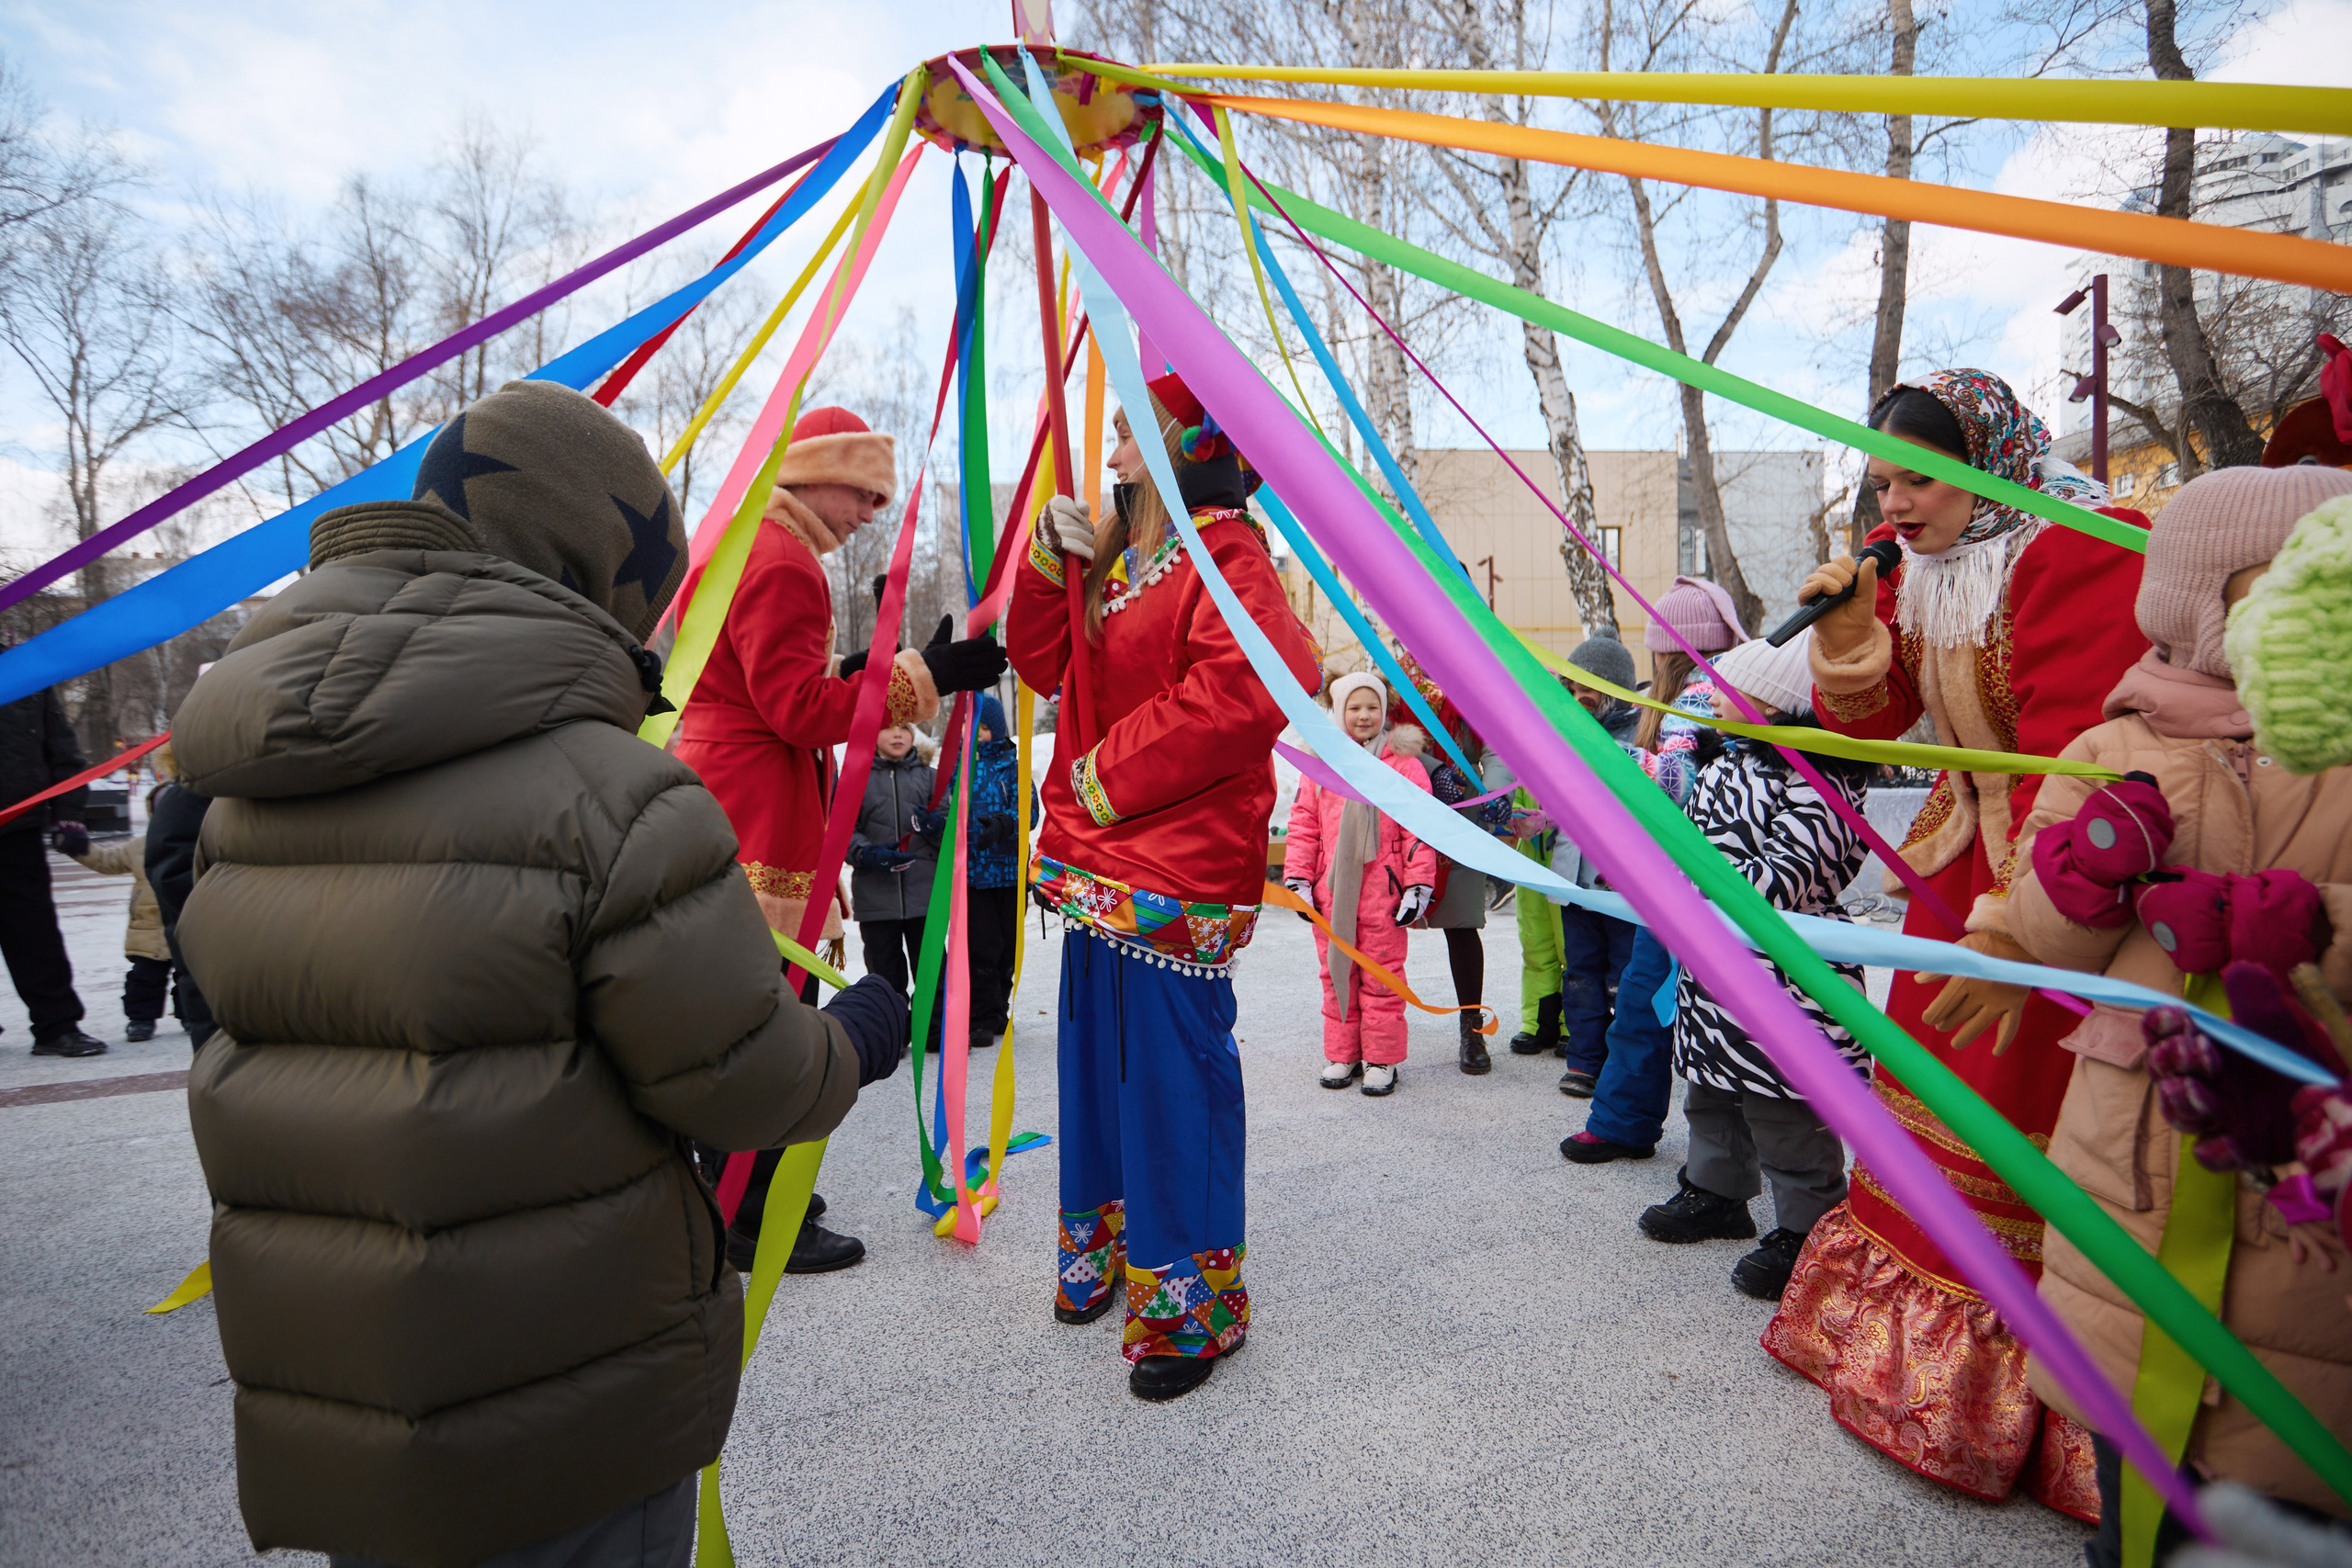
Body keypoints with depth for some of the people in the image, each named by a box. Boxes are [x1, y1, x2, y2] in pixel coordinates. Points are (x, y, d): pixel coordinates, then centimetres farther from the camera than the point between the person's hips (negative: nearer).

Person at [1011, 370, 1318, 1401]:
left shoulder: (1226, 553, -12)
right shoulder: (1114, 557, 16)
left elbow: (1246, 689, -26)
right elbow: (1044, 662, 18)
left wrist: (1115, 770, -18)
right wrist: (1049, 559, 2)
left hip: (1178, 873, -9)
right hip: (1100, 859, 9)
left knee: (1175, 1068, -3)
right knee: (1098, 1054, 18)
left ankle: (1192, 1305, 14)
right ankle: (1107, 1260, 37)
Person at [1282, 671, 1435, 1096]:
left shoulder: (1403, 762, 0)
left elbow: (1418, 827, -2)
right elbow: (1304, 825, 9)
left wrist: (1418, 885, -6)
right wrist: (1297, 878, 3)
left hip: (1383, 893, -3)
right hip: (1330, 890, 3)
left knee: (1381, 976, 4)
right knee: (1336, 973, 10)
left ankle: (1381, 1060, 15)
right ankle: (1341, 1055, 22)